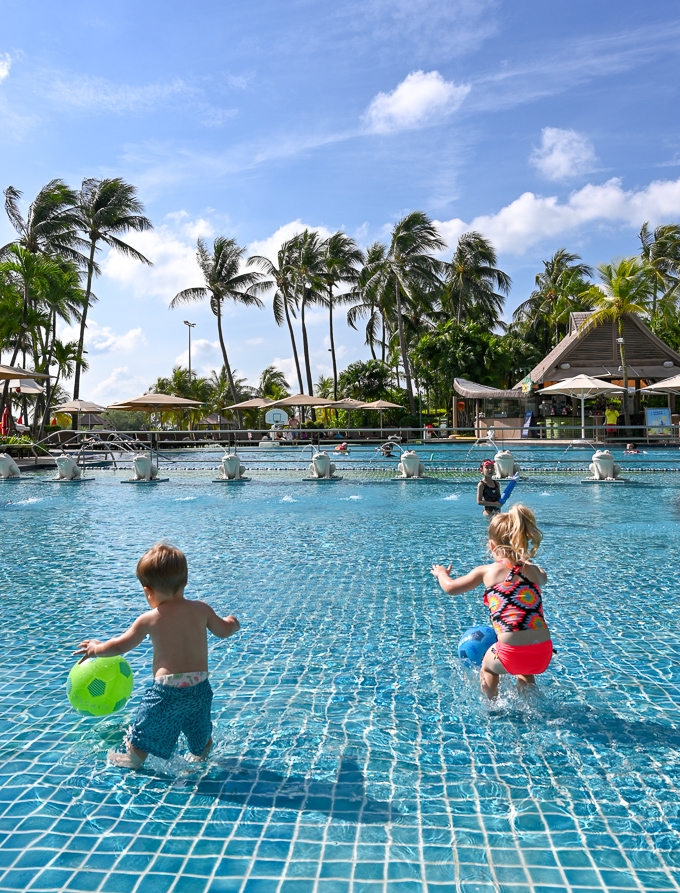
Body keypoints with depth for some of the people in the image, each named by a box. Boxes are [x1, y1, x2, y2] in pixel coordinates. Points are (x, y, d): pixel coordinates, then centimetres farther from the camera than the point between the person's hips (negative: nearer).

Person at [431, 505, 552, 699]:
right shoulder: (534, 570, 10)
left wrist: (441, 573, 38)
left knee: (488, 666, 32)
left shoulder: (486, 572, 2)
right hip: (543, 654, 4)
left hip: (512, 656, -3)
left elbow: (450, 588, 16)